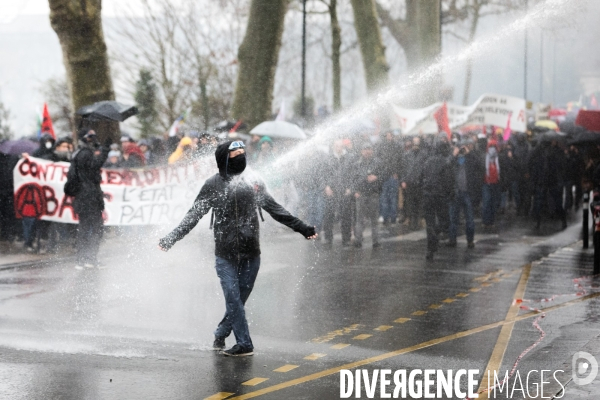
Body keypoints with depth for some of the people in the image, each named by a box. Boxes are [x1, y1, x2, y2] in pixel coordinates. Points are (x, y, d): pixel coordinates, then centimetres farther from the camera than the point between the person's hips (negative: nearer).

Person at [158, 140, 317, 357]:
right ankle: (244, 344, -2)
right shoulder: (213, 185, 0)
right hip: (226, 255, -3)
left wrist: (302, 228, 15)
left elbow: (276, 210, 16)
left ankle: (220, 335, 25)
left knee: (238, 299, 6)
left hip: (251, 253, 3)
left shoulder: (254, 183, 9)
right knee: (233, 299, -9)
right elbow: (193, 216, 2)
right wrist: (171, 239, -5)